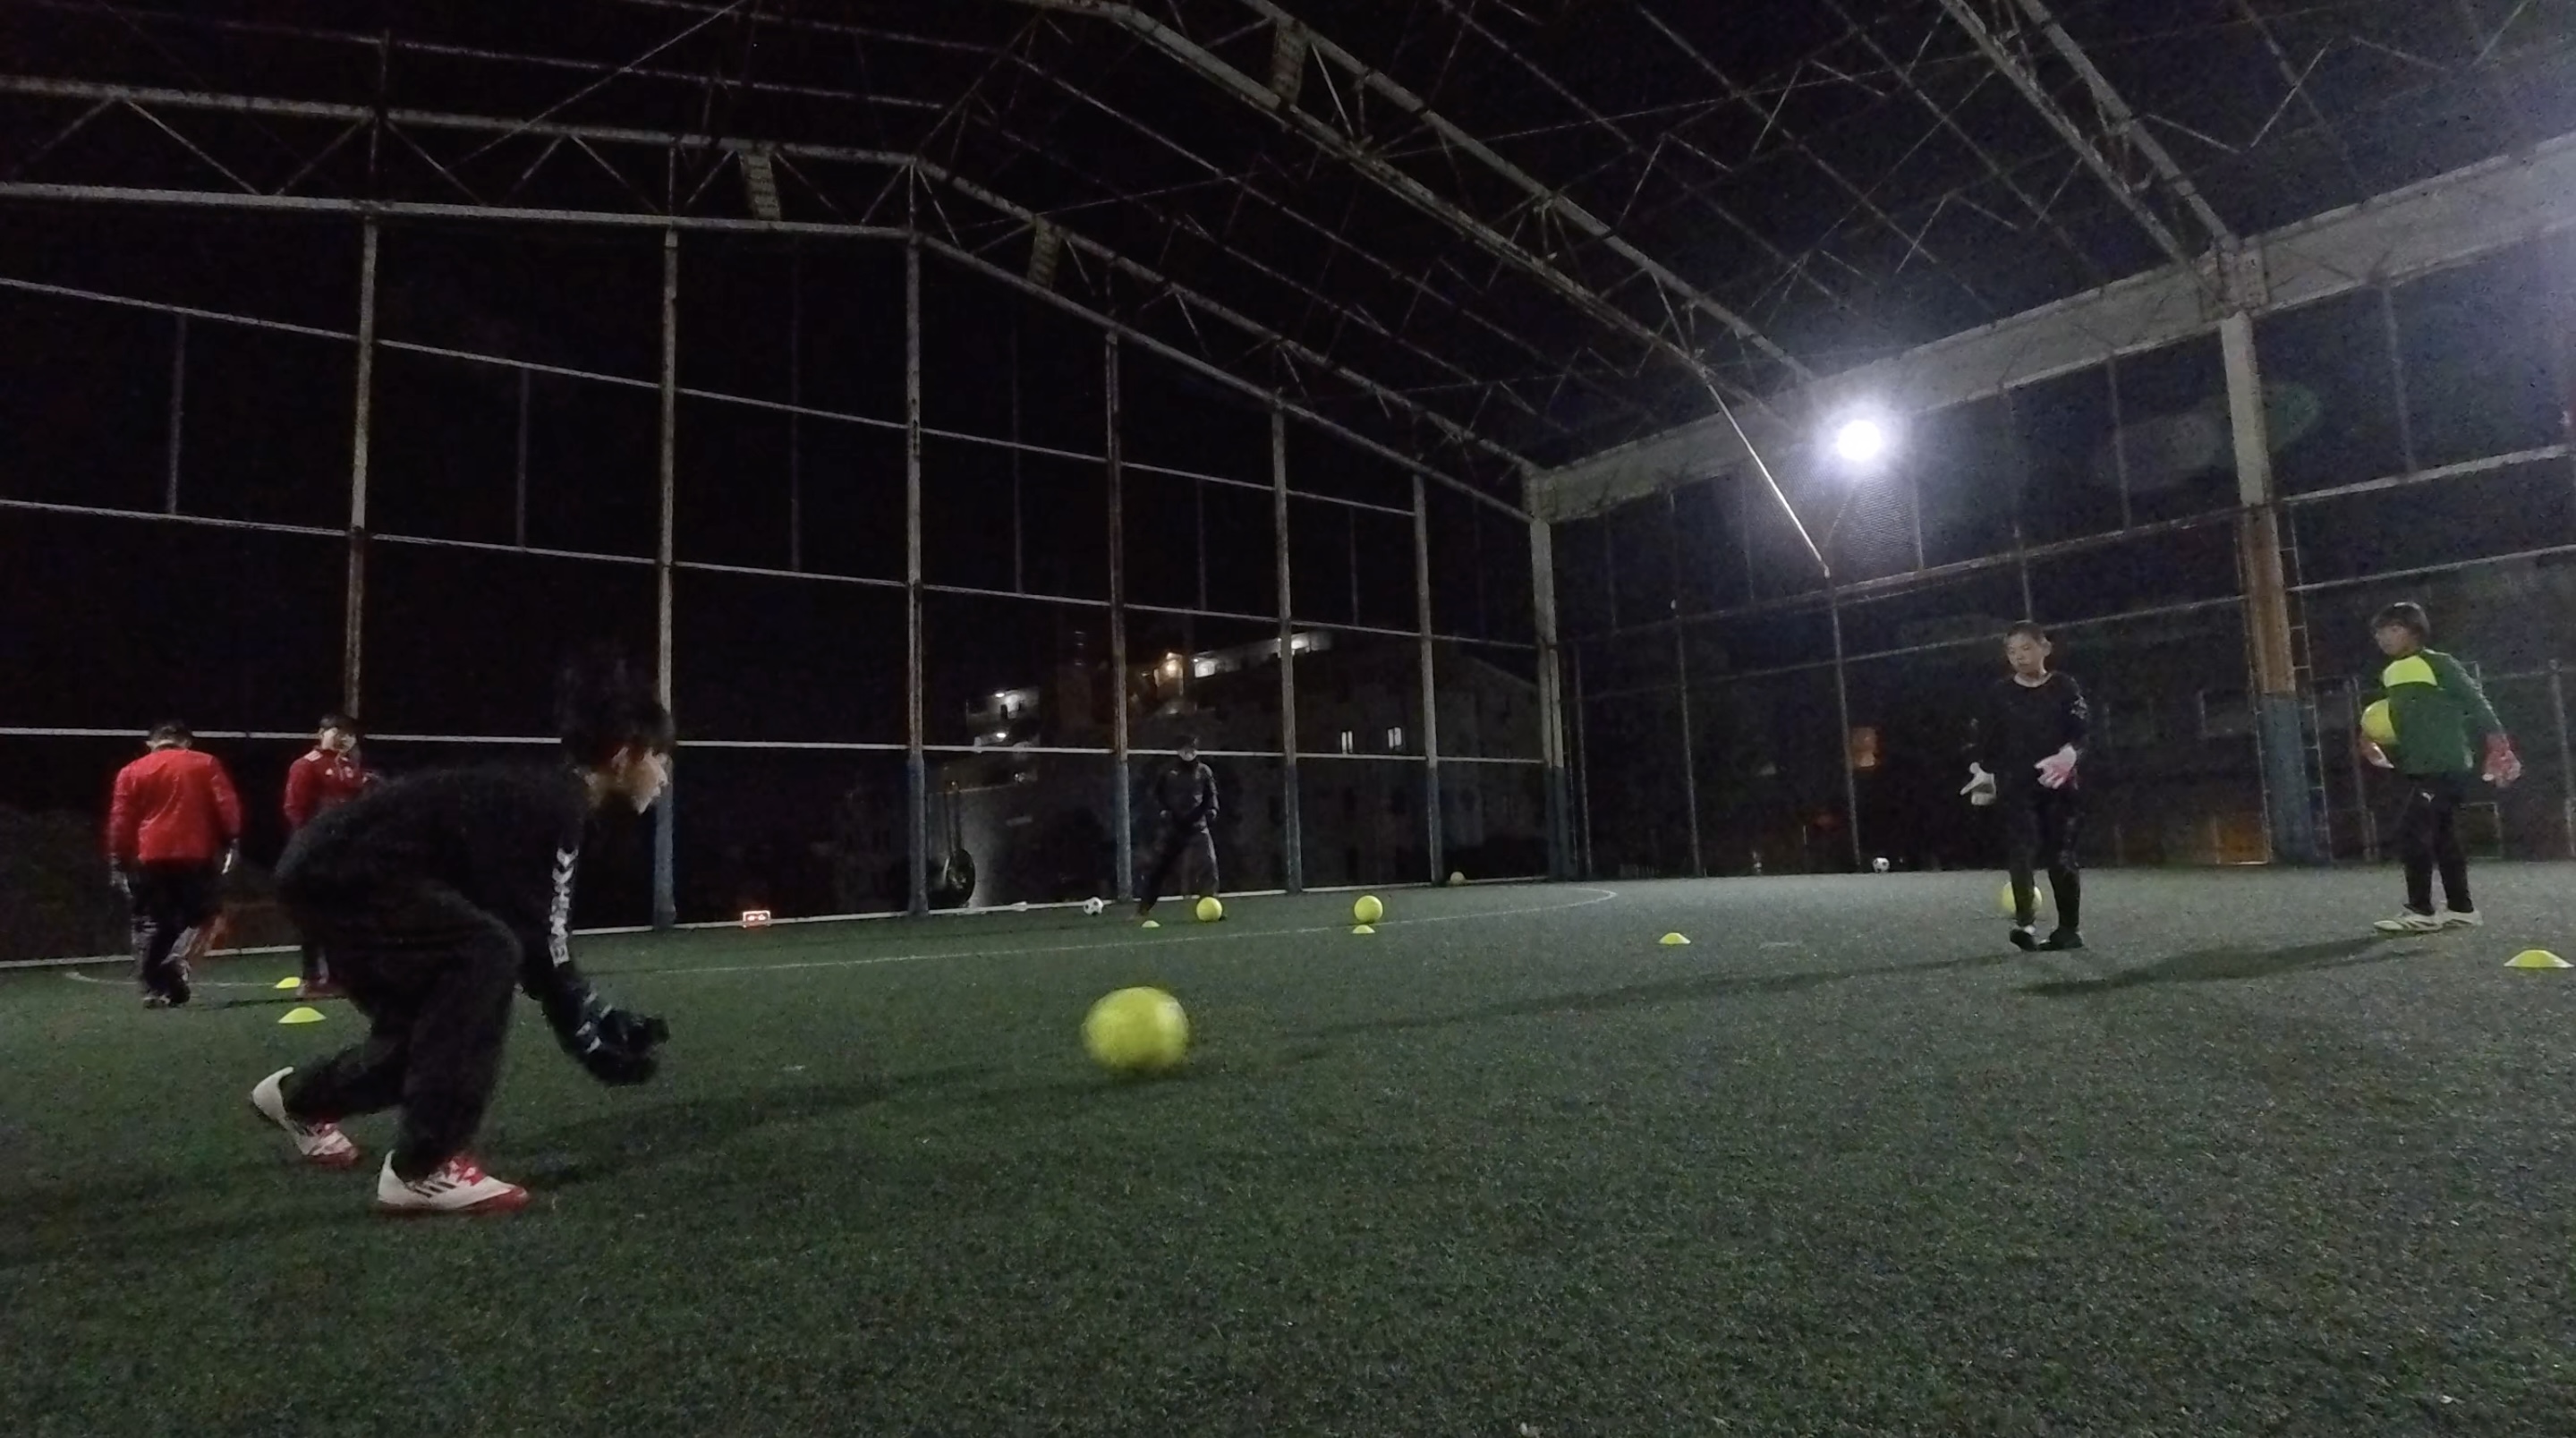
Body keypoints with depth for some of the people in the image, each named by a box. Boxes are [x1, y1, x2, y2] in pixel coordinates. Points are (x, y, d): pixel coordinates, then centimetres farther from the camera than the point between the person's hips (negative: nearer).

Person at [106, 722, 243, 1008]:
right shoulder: (206, 764, 6)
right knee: (201, 915, 10)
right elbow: (227, 806, -4)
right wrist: (232, 842, -4)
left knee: (151, 925, 9)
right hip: (195, 855, -2)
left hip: (150, 858, 2)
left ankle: (154, 990, 7)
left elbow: (120, 821, 4)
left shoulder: (131, 772, 9)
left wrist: (118, 863, 7)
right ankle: (177, 957, -16)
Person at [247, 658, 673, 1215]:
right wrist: (593, 1038, -14)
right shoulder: (552, 804, -20)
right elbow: (534, 944, -22)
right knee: (486, 955, -24)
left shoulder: (553, 804, 10)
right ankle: (420, 1169, -17)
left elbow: (540, 939, 13)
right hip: (339, 870, -11)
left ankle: (300, 1096, 46)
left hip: (333, 869, 11)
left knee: (432, 1023, 16)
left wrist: (605, 1021, 8)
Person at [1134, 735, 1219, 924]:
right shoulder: (1168, 771, 1)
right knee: (1160, 867, 2)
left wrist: (1211, 809, -6)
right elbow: (1157, 794, 7)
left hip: (1197, 826, 1)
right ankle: (1143, 909, 11)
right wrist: (1163, 809, -9)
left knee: (1208, 864, -13)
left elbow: (1211, 794, 12)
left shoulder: (1204, 772, 5)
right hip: (1173, 826, -1)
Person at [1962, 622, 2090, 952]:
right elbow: (1987, 739, 9)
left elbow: (2083, 730, -5)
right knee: (2022, 851, -14)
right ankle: (2025, 923, -21)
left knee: (2061, 856, 3)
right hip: (2016, 786, 1)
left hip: (2059, 784, 0)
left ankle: (2070, 929, 13)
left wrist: (2068, 755, -23)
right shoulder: (1999, 693, 6)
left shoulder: (2065, 687, 3)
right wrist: (1984, 773, 1)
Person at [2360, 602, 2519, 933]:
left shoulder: (2438, 663, -8)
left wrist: (2497, 745, -13)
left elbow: (2475, 701, -9)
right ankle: (2461, 909, 20)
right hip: (2418, 769, 8)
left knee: (2412, 832, -15)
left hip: (2445, 766, -8)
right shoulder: (2390, 674, 14)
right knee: (2442, 838, 12)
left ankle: (2420, 911, -12)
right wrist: (2379, 747, 9)